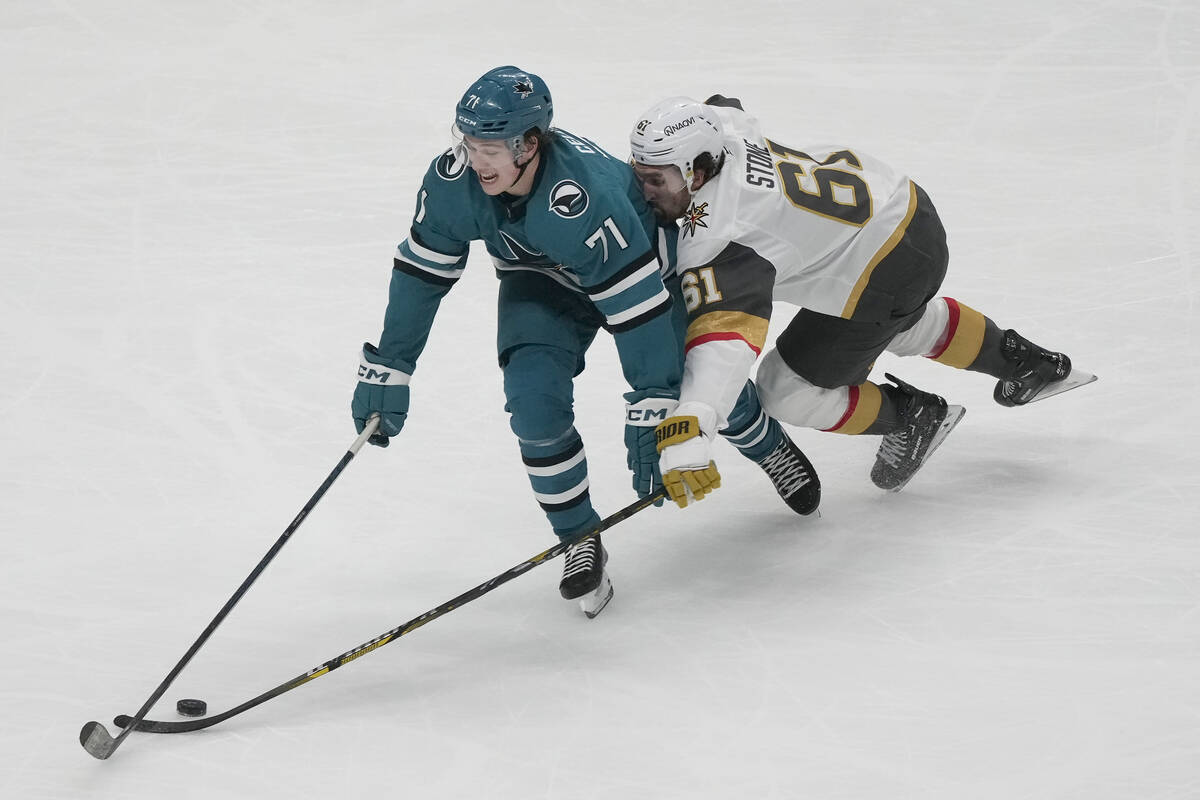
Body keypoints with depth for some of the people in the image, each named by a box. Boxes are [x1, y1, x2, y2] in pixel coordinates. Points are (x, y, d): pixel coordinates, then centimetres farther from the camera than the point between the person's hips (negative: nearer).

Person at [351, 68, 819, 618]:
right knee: (534, 402, -20)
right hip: (540, 279, 3)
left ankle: (769, 446, 42)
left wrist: (651, 416, -39)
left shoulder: (585, 197, -43)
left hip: (642, 260, -3)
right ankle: (580, 540, -1)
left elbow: (639, 305, -40)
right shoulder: (453, 181, -28)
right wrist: (386, 367, -10)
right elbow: (421, 270, -12)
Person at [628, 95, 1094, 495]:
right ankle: (1028, 364, 56)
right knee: (903, 322, 39)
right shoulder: (717, 128, -9)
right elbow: (725, 108, 18)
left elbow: (725, 333, -47)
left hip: (883, 274, -9)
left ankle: (914, 418, 24)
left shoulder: (716, 239, -33)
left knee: (788, 391, 4)